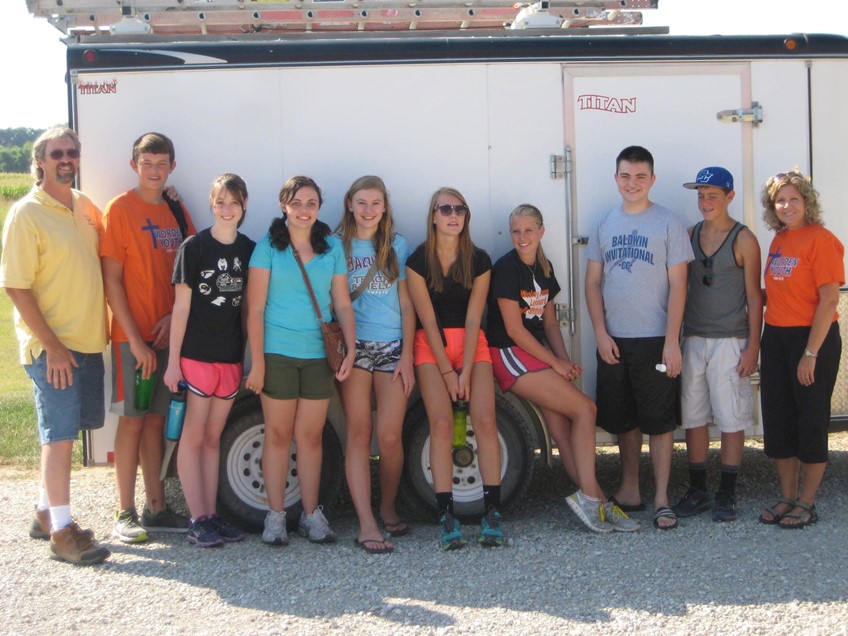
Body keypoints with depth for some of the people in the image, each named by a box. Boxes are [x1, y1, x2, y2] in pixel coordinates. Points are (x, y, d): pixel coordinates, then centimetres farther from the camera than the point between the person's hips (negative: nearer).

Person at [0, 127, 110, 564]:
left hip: (88, 341, 7)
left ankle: (46, 512, 28)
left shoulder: (85, 207, 10)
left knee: (63, 432, 15)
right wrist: (51, 345, -17)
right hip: (52, 347, -7)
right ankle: (61, 531, 5)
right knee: (60, 436, -3)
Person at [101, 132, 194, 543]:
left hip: (168, 335, 5)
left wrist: (174, 316, -4)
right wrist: (135, 339, -14)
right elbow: (111, 280, -10)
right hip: (134, 336, -5)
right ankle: (125, 514, 7)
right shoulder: (120, 209, -6)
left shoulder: (176, 211, 11)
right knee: (132, 420, -1)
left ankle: (156, 509, 18)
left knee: (156, 420, 11)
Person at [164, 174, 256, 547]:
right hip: (196, 355, -4)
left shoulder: (250, 250, 7)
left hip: (231, 356, 4)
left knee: (213, 438, 11)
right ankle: (197, 522, 3)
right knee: (193, 436, -1)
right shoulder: (194, 247, -5)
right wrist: (173, 360, -8)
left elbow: (250, 307, 10)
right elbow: (181, 307, -5)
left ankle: (211, 516, 16)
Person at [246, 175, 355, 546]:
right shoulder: (268, 246, -2)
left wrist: (351, 349, -4)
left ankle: (312, 514, 16)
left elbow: (343, 304, 8)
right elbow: (256, 309, -5)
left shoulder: (332, 247, 7)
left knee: (311, 435, 7)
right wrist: (257, 362, -9)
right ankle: (275, 515, 13)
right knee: (278, 435, 4)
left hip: (319, 356, 2)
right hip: (277, 354, -2)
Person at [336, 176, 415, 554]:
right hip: (354, 348, -1)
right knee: (358, 433, -5)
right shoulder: (337, 246, 7)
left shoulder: (397, 246, 10)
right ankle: (366, 525, -7)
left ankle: (388, 508, 18)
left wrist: (407, 355, 1)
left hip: (392, 348, 1)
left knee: (389, 436, -5)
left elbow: (406, 304, 8)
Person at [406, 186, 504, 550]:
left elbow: (473, 319, -4)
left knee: (485, 421, -15)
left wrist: (465, 372, -11)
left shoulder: (479, 261, -1)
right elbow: (428, 320, -8)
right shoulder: (418, 261, -6)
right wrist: (447, 372, -12)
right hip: (431, 346, -2)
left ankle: (492, 512, -12)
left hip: (471, 343, 2)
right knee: (441, 423, -17)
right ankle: (446, 516, -14)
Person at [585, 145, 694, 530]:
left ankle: (661, 499, 5)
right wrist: (601, 333, -1)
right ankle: (629, 489, 25)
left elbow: (677, 285, -6)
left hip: (655, 340, -4)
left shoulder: (668, 223, -3)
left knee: (659, 421, -1)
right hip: (613, 340, 4)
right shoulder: (605, 224, 9)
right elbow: (593, 283, 9)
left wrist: (672, 341, -12)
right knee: (623, 419, 12)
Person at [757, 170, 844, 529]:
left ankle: (806, 504, 13)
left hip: (812, 338, -8)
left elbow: (829, 300, -17)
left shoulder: (820, 240, -12)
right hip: (776, 337, 8)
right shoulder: (779, 241, 11)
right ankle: (787, 498, 23)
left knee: (811, 422, 2)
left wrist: (811, 353, -19)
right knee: (777, 420, 11)